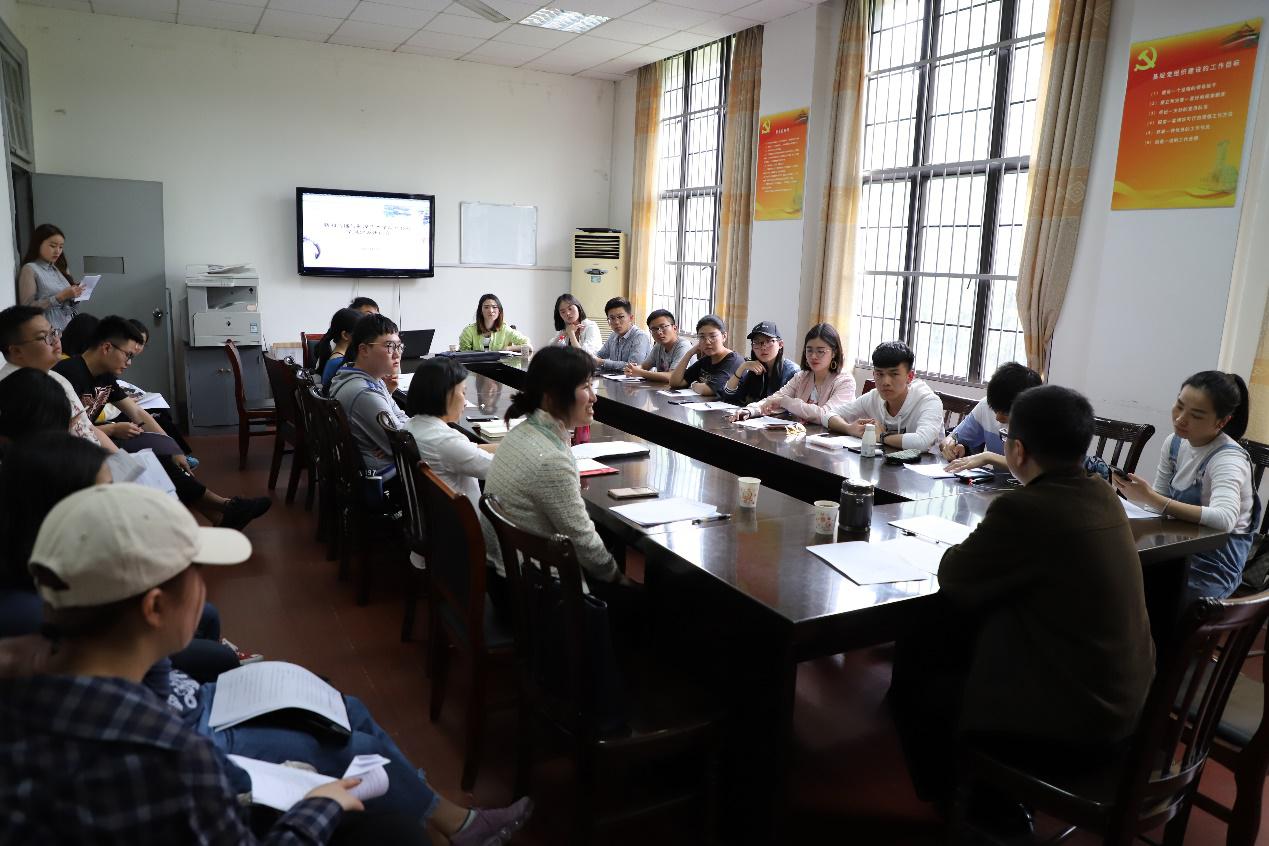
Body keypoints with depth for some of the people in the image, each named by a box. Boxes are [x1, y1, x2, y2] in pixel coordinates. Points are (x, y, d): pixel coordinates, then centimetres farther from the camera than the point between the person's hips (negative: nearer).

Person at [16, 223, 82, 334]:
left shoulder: (58, 269, 16)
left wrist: (73, 294, 0)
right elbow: (27, 308, -9)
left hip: (70, 328, 6)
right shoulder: (30, 269, -2)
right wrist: (60, 297, -15)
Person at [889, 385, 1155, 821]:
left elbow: (954, 578, -13)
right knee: (931, 639, 20)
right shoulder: (1104, 497, 1)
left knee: (912, 675, 11)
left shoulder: (1025, 509, -26)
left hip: (1065, 727, -8)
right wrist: (990, 544, 4)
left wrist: (961, 550, 5)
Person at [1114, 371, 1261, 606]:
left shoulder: (1228, 459, -19)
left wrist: (1151, 499, -40)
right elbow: (1160, 501, 6)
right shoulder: (1174, 442, 2)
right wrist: (1139, 494, -16)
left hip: (1213, 569, -6)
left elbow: (1224, 519, -36)